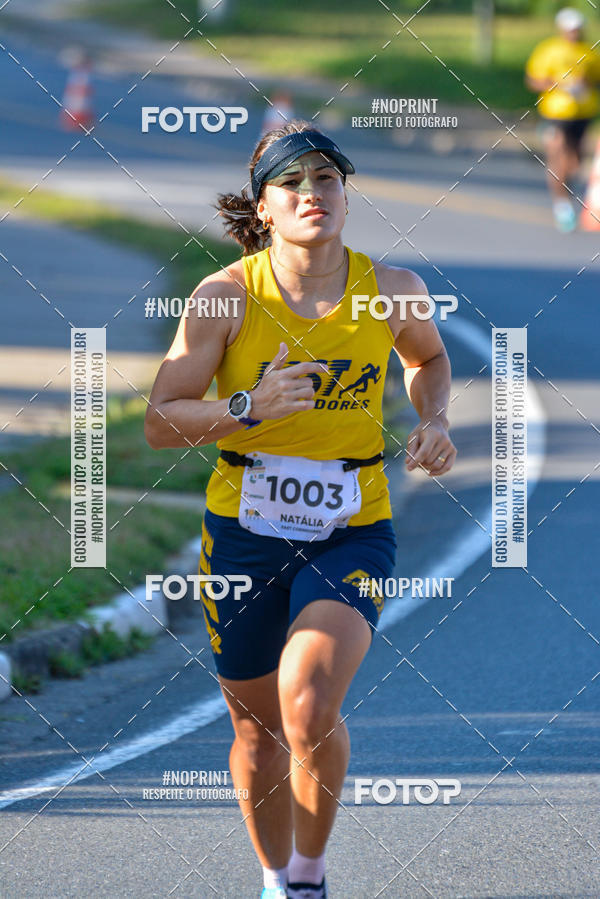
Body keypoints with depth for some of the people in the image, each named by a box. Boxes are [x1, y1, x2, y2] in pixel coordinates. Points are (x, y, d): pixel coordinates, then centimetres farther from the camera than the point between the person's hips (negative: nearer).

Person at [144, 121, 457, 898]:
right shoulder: (226, 296, -11)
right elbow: (159, 424, -10)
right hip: (244, 532, 1)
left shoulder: (390, 290, -5)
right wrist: (249, 408, -25)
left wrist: (433, 420, 0)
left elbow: (428, 357, 19)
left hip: (352, 534, -1)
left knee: (309, 714, -23)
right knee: (257, 730, 13)